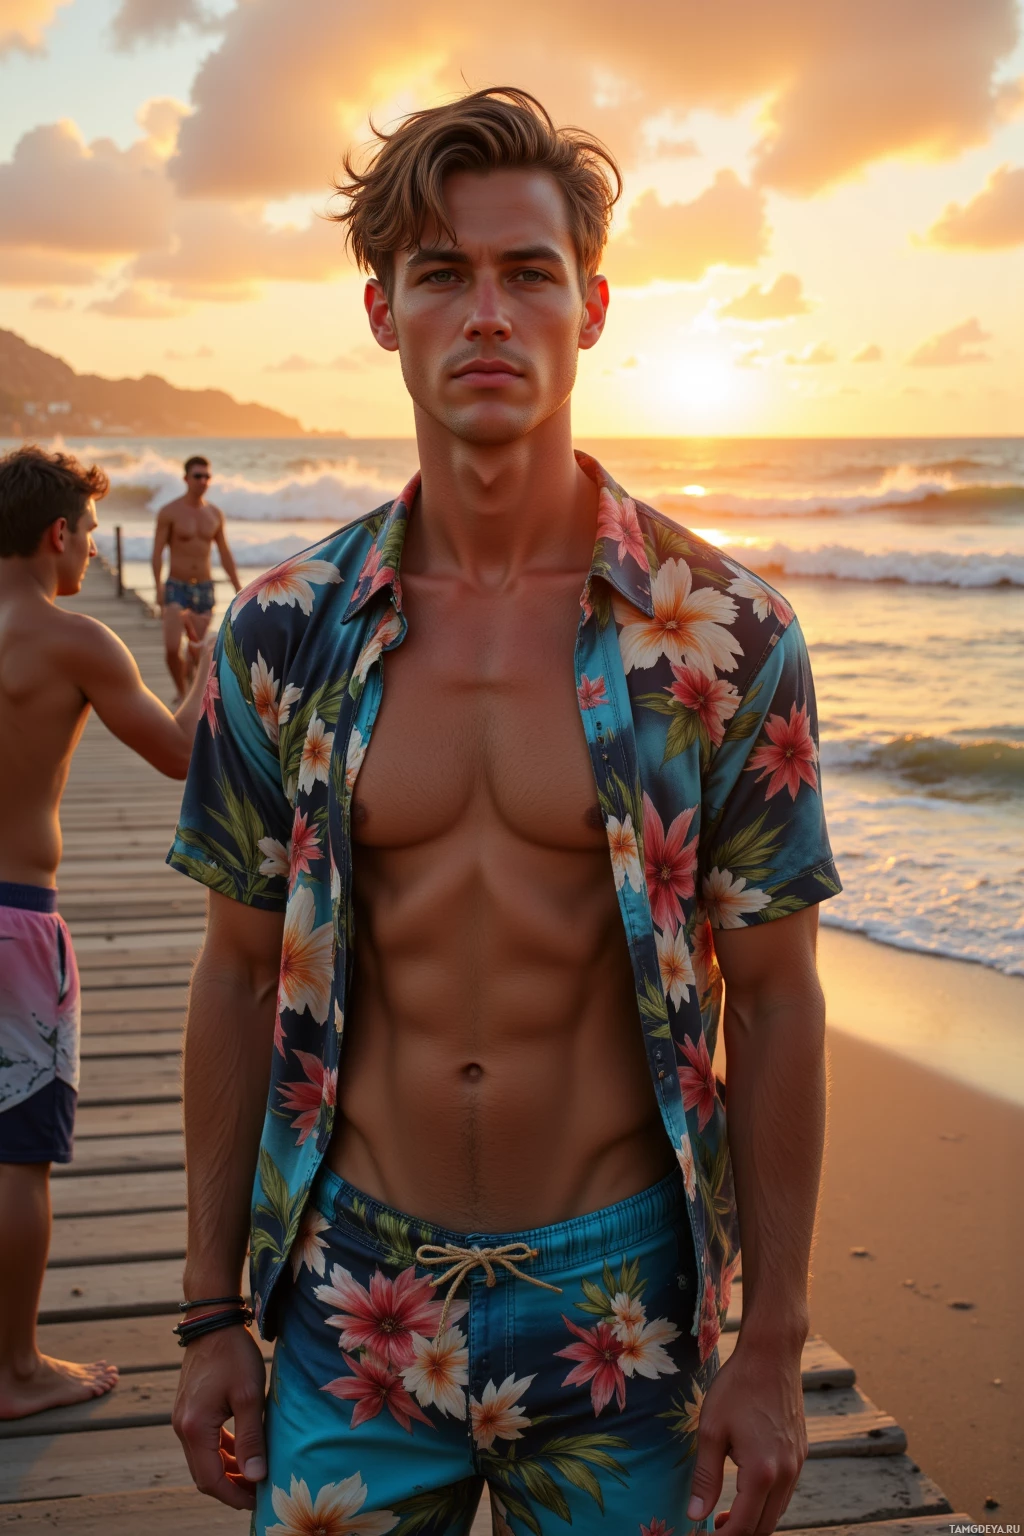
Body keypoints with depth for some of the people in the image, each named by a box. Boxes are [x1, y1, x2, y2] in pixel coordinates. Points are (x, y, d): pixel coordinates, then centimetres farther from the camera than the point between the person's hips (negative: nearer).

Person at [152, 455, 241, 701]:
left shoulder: (215, 514, 6)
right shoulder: (169, 512, -6)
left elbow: (225, 554, 13)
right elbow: (157, 553, -8)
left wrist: (239, 589, 10)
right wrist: (159, 588, -19)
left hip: (205, 589, 4)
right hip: (177, 588, -4)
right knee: (172, 647, -16)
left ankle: (186, 687, 26)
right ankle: (181, 690, 7)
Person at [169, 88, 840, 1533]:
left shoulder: (721, 631, -8)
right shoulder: (284, 634, -2)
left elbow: (775, 1003, -4)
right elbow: (240, 979, 4)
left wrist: (771, 1348, -4)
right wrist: (215, 1312, 6)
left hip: (619, 1295, -1)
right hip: (355, 1298, 2)